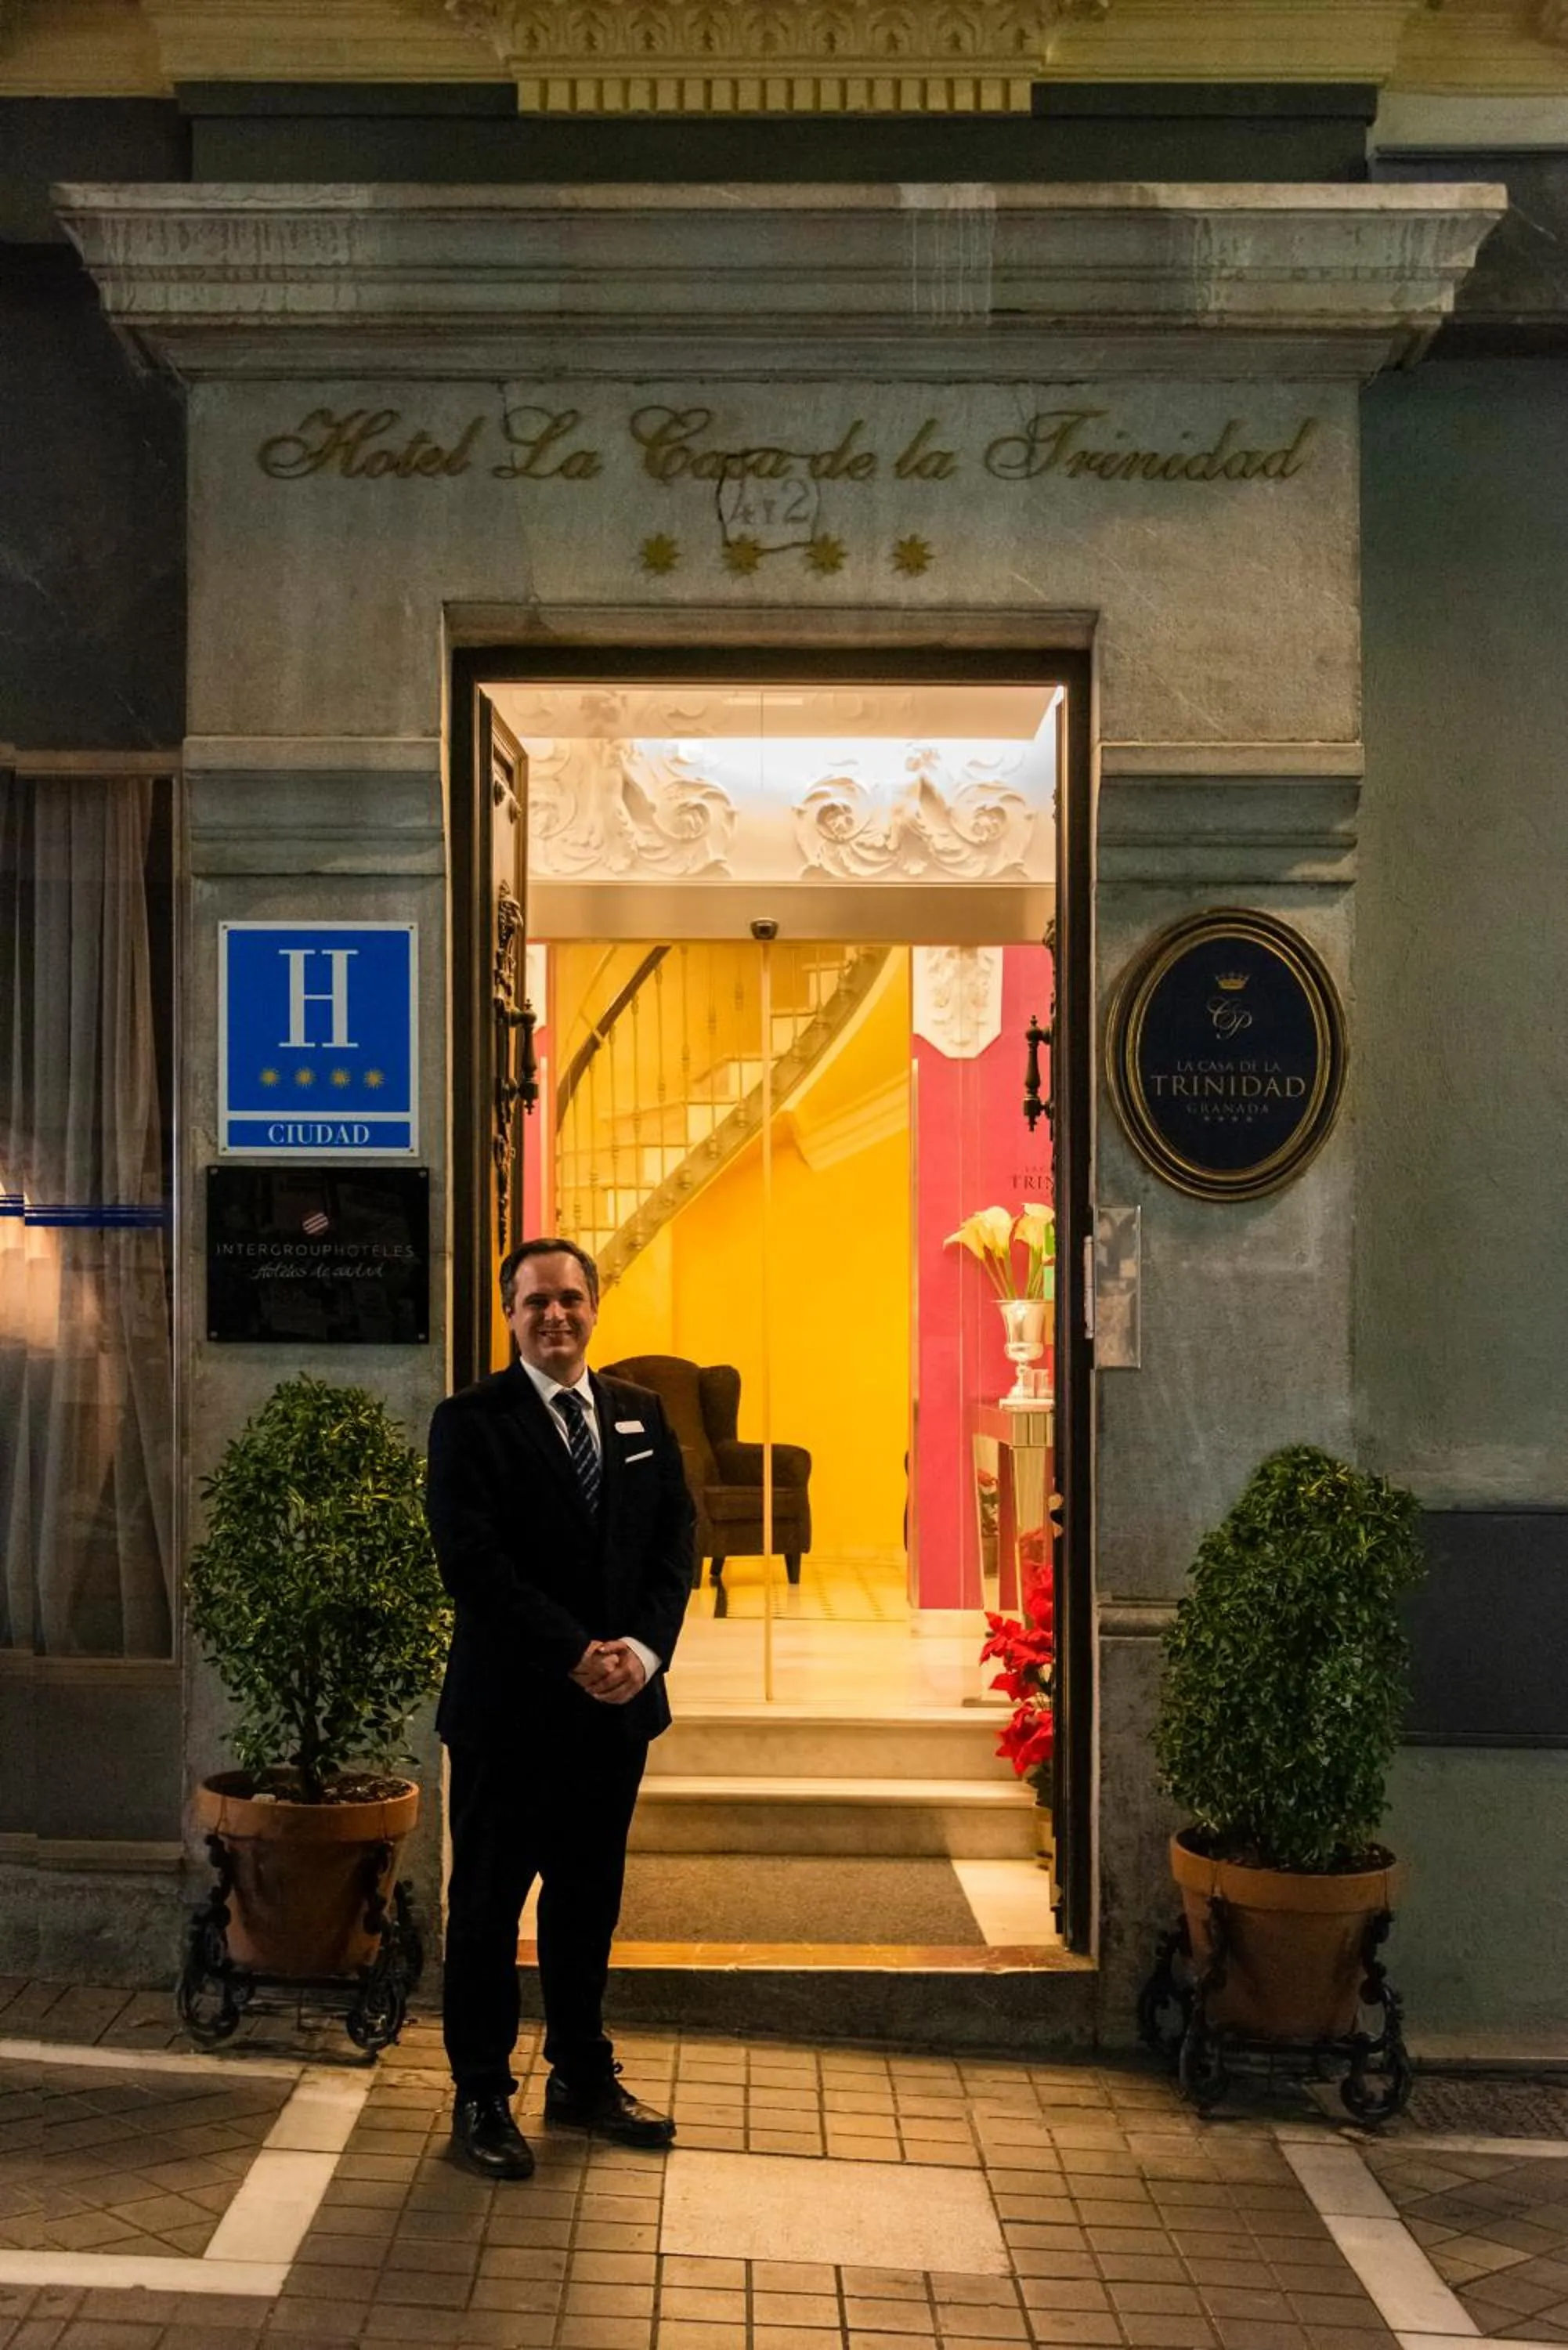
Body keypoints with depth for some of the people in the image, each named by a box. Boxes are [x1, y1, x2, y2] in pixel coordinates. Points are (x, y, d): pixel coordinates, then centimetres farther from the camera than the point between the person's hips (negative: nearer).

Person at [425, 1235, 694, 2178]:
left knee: (590, 1898, 15)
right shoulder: (471, 1421, -7)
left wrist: (644, 1649, -10)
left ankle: (584, 2077, 28)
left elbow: (677, 1539, 6)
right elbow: (473, 1561, -15)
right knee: (489, 1904, 6)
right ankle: (482, 2097, 17)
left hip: (617, 1705, 5)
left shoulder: (642, 1415, 9)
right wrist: (576, 1655, -19)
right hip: (509, 1705, -4)